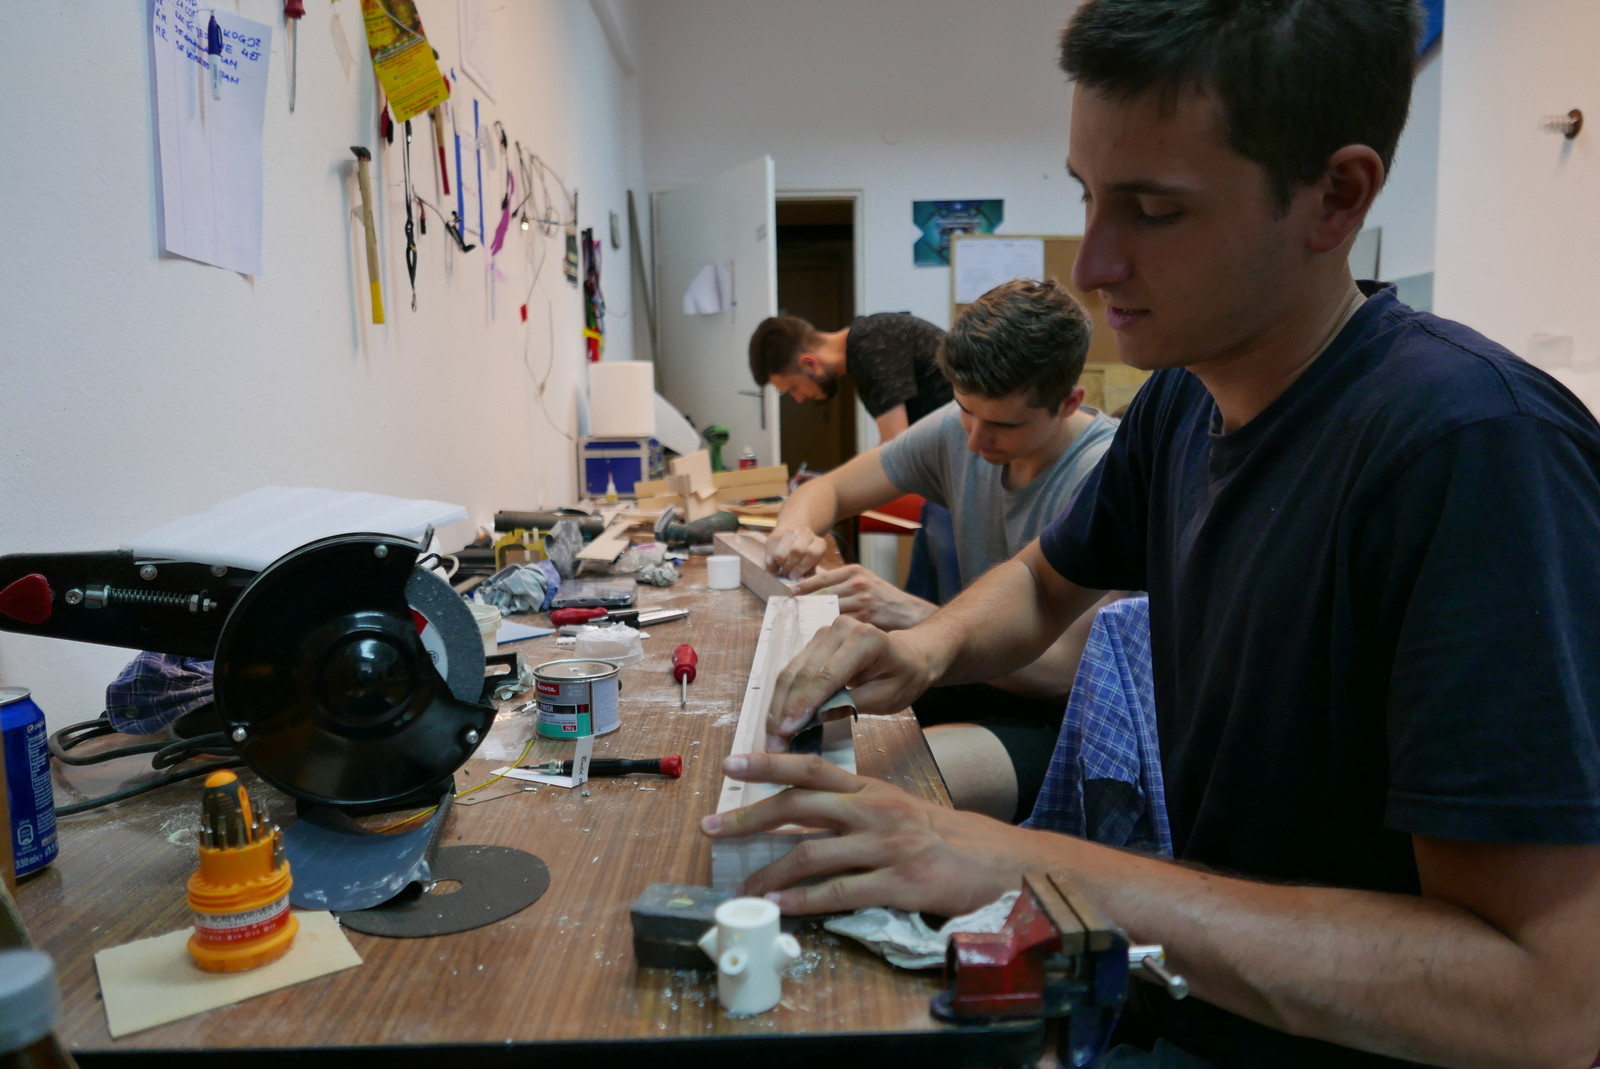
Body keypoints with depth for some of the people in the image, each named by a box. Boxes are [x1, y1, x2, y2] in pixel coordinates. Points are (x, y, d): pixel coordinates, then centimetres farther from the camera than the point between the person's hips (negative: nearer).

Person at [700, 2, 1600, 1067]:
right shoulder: (1180, 399, -4)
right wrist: (929, 645, -10)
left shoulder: (1476, 445, -27)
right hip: (1186, 984, 6)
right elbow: (1044, 583, 13)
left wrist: (1027, 867, -32)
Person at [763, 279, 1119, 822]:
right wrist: (796, 528, -15)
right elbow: (828, 488, 10)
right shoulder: (958, 429, -1)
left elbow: (1065, 670, -24)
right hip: (985, 682, 7)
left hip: (1068, 720, -7)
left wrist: (913, 614, -33)